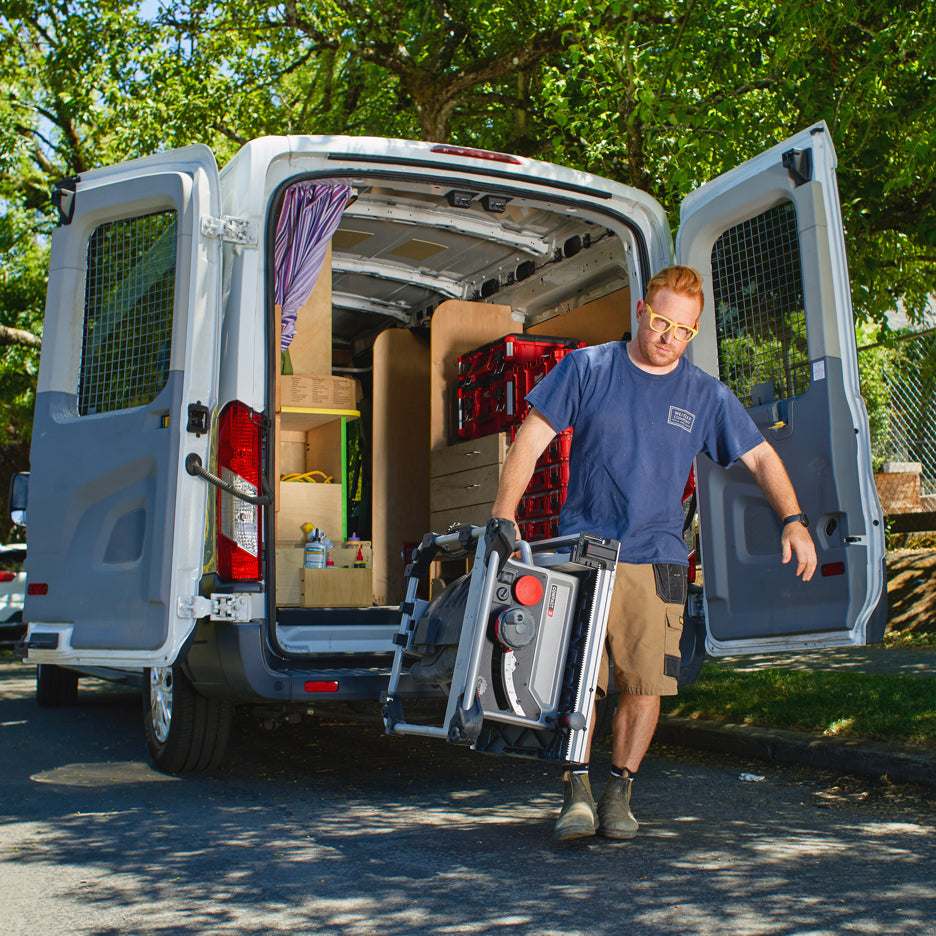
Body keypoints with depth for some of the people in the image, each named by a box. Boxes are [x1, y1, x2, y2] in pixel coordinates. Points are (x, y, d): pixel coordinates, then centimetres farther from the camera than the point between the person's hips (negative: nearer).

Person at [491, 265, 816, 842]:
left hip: (657, 560, 1)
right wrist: (504, 514, -5)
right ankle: (577, 793, 6)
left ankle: (620, 793, 15)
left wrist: (794, 521, -1)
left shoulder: (706, 395, 8)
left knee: (645, 683, -1)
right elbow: (532, 439, 3)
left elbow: (760, 457, 12)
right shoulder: (587, 368, 5)